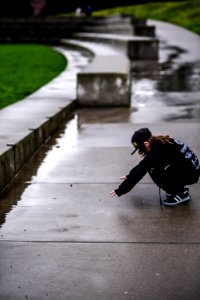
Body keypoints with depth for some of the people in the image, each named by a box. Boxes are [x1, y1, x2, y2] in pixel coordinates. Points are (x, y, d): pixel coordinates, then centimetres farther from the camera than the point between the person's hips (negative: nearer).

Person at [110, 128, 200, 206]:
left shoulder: (158, 151, -24)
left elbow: (141, 171, -23)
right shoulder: (159, 143, 3)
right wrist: (129, 176, 28)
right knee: (151, 165, 5)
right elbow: (143, 165, 19)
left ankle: (181, 194, -5)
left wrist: (120, 190, -18)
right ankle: (181, 187, 12)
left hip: (190, 174, -9)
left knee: (155, 171, -18)